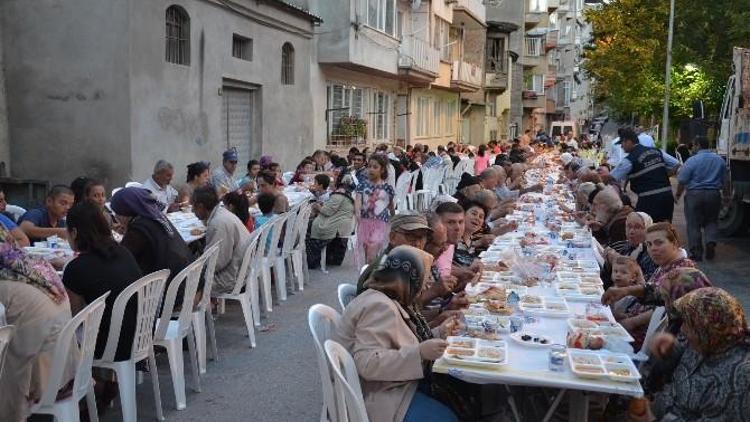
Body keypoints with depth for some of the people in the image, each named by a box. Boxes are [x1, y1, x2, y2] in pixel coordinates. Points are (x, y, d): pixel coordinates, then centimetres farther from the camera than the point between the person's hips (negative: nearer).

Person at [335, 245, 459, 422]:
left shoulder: (387, 300, 6)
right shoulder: (380, 306, -25)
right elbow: (367, 364, -33)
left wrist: (438, 333, 10)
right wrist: (420, 353, -34)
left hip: (391, 384, 10)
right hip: (376, 396, -10)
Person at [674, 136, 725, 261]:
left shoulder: (692, 160, -11)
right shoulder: (719, 160, 6)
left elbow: (682, 181, -10)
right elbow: (723, 180, 14)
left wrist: (677, 194, 4)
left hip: (695, 194, -4)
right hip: (714, 194, 4)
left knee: (694, 224, 5)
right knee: (711, 221, 18)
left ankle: (696, 253, 6)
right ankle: (711, 242, -5)